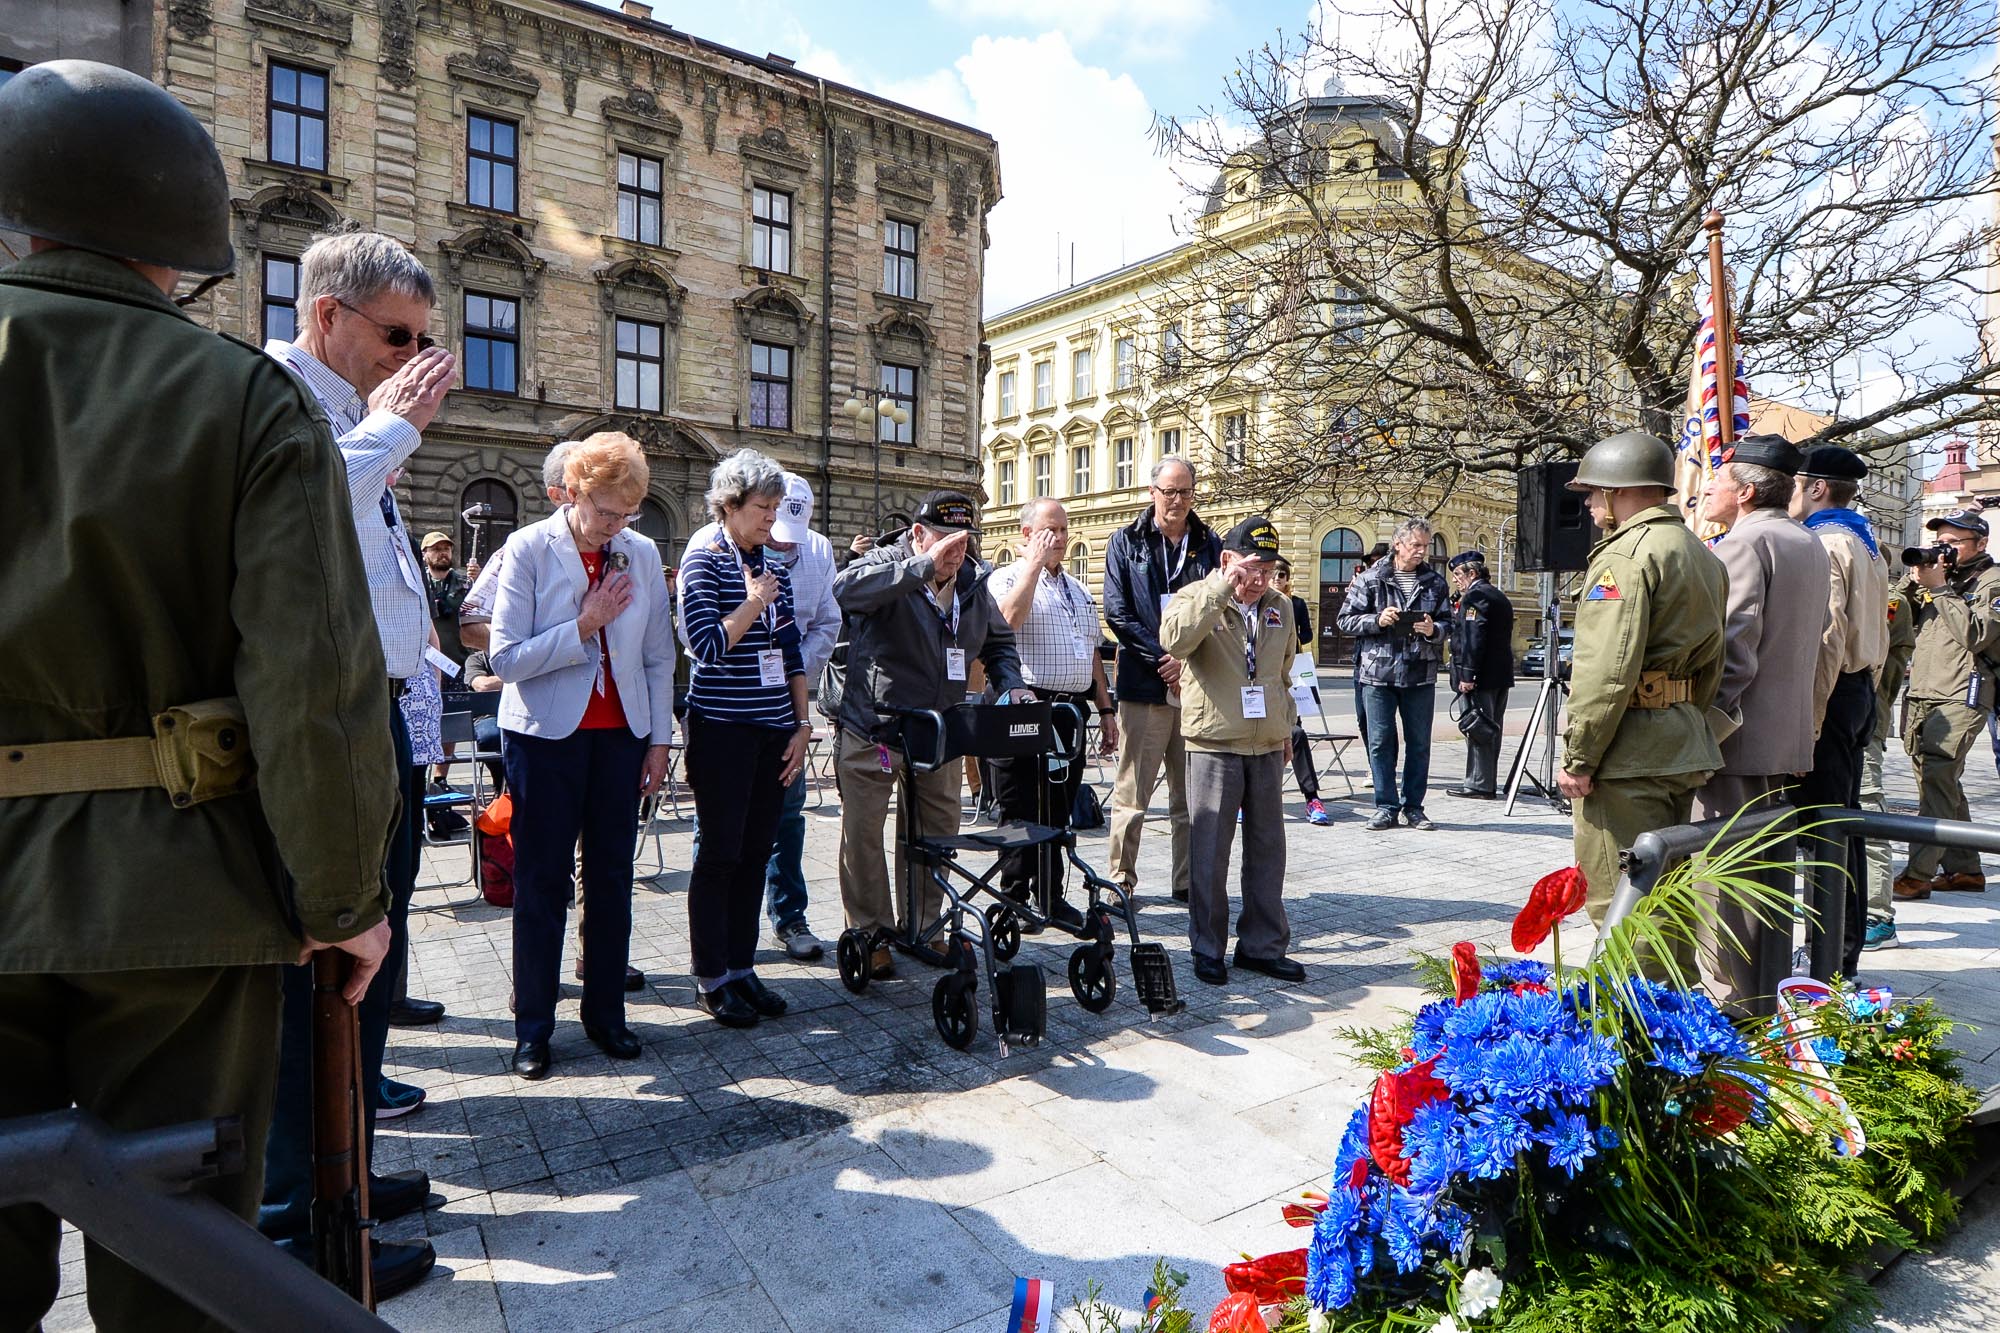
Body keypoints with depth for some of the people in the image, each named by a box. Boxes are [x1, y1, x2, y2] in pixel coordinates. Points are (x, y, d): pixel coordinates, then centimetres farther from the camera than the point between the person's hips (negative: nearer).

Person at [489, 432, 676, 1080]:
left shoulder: (642, 553, 2)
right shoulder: (528, 548, -7)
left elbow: (658, 657, 7)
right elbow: (507, 658, -14)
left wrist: (659, 740, 4)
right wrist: (585, 626, -20)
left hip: (620, 735, 3)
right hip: (546, 736, -3)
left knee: (612, 880, 9)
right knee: (541, 883, 6)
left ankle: (606, 1014, 23)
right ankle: (533, 1027, 19)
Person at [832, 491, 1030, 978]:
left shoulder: (970, 585, 9)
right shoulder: (883, 565, -11)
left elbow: (999, 642, 21)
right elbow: (846, 590, -35)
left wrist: (1012, 684, 1)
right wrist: (924, 565, -38)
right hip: (873, 731, -5)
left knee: (937, 829, 11)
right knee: (863, 833, 2)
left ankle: (921, 926, 28)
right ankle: (870, 933, 17)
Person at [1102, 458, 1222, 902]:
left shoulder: (1210, 544, 12)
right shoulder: (1127, 542, 4)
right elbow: (1118, 613, -4)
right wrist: (1163, 660, -11)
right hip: (1144, 686, -3)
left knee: (1191, 795, 9)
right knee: (1131, 794, 2)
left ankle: (1188, 882, 20)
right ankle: (1120, 880, 15)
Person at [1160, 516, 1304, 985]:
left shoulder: (1281, 607, 11)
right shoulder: (1196, 598, -6)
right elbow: (1175, 639, -29)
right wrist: (1222, 586, -27)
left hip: (1268, 748, 5)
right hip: (1214, 745, -5)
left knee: (1268, 850, 12)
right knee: (1209, 852, 2)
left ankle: (1263, 944, 24)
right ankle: (1207, 948, 16)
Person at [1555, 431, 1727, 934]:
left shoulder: (1624, 556, -14)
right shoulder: (1703, 555, 18)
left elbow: (1606, 671, -22)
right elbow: (1711, 662, 20)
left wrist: (1578, 757, -17)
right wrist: (1693, 727, 22)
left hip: (1629, 756, -10)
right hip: (1685, 744, 10)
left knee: (1619, 901, -2)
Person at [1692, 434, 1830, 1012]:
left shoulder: (1743, 542, -13)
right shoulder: (1811, 546, 17)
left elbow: (1732, 654, -20)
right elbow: (1812, 643, 22)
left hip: (1738, 743, -10)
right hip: (1791, 740, 10)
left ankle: (1730, 1006, 2)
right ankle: (1767, 1001, 26)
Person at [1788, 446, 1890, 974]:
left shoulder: (1824, 544, -14)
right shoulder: (1869, 547, 18)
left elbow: (1827, 637, -21)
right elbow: (1878, 636, 21)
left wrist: (1807, 717, -20)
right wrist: (1865, 691, 24)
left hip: (1830, 695, -10)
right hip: (1859, 692, 10)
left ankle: (1828, 958, -1)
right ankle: (1846, 950, 23)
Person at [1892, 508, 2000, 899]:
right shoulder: (1941, 576, 21)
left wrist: (1939, 588, -13)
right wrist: (1914, 584, 2)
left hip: (1960, 699, -8)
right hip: (1921, 694, 8)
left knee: (1936, 782, -14)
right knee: (1943, 784, 12)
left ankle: (1918, 874, -14)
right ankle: (1965, 869, 22)